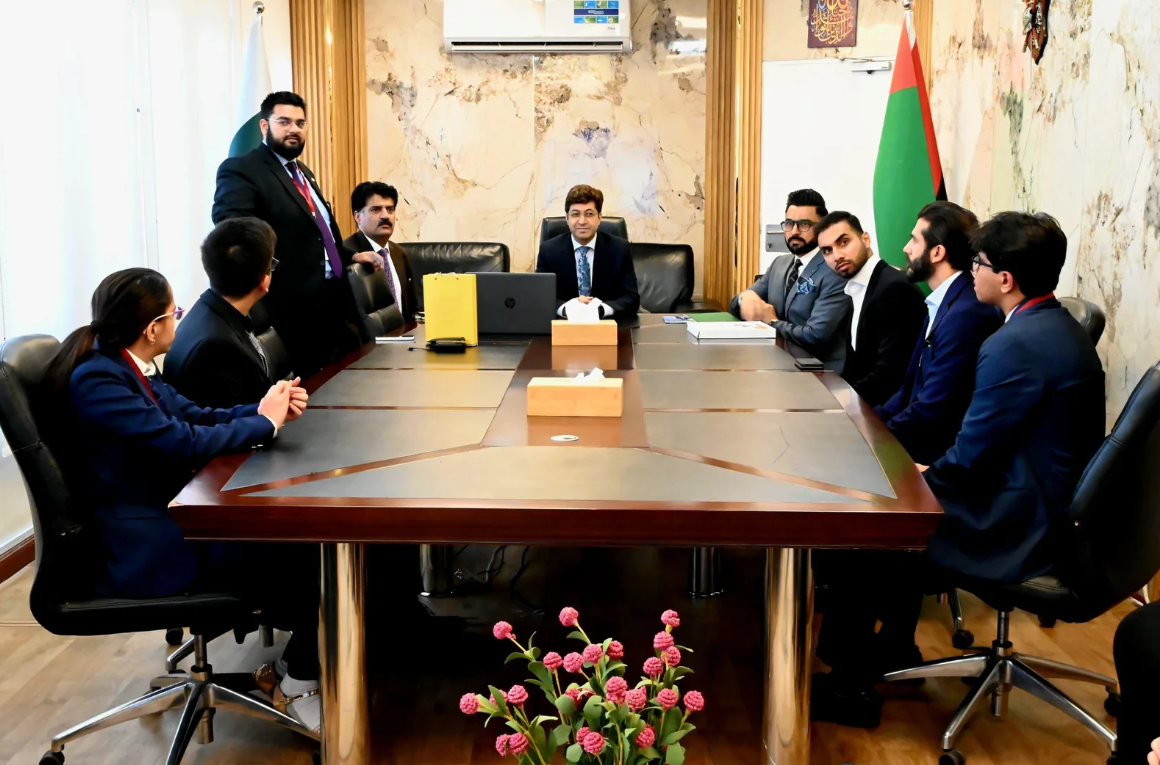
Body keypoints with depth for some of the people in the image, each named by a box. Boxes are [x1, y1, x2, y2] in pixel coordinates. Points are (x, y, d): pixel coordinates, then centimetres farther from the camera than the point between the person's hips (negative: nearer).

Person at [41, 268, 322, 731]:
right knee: (306, 550, -11)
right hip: (143, 551, -9)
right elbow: (186, 443, -25)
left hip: (167, 513, 10)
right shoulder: (96, 380, -22)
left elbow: (191, 415, 12)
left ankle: (298, 657, 13)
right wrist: (265, 422, -11)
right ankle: (298, 685, 7)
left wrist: (264, 409, -5)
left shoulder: (124, 367, 7)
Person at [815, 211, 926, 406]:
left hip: (885, 406, -8)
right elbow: (857, 365, 12)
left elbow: (890, 371, -22)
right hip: (858, 402, 8)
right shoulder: (858, 290, 14)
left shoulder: (894, 288, -16)